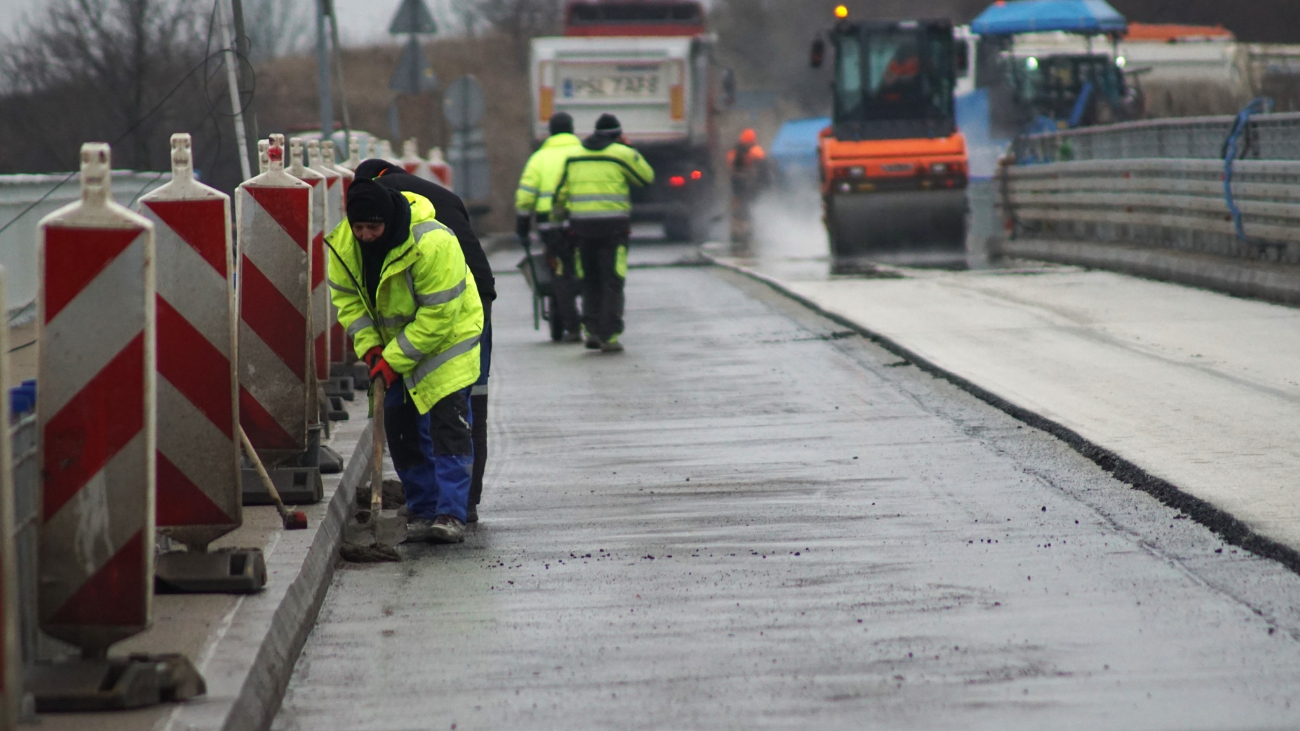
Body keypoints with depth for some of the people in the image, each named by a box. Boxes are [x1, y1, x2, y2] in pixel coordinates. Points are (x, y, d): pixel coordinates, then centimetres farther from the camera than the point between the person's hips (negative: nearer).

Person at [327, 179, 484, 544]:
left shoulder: (433, 243, -33)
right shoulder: (342, 243, -14)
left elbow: (438, 316, -29)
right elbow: (347, 298, -2)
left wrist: (395, 360, -26)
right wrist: (369, 347, -14)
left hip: (445, 337, -6)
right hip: (391, 343, 6)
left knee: (449, 424, -15)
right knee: (401, 429, 5)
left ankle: (451, 514, -18)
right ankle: (422, 510, 14)